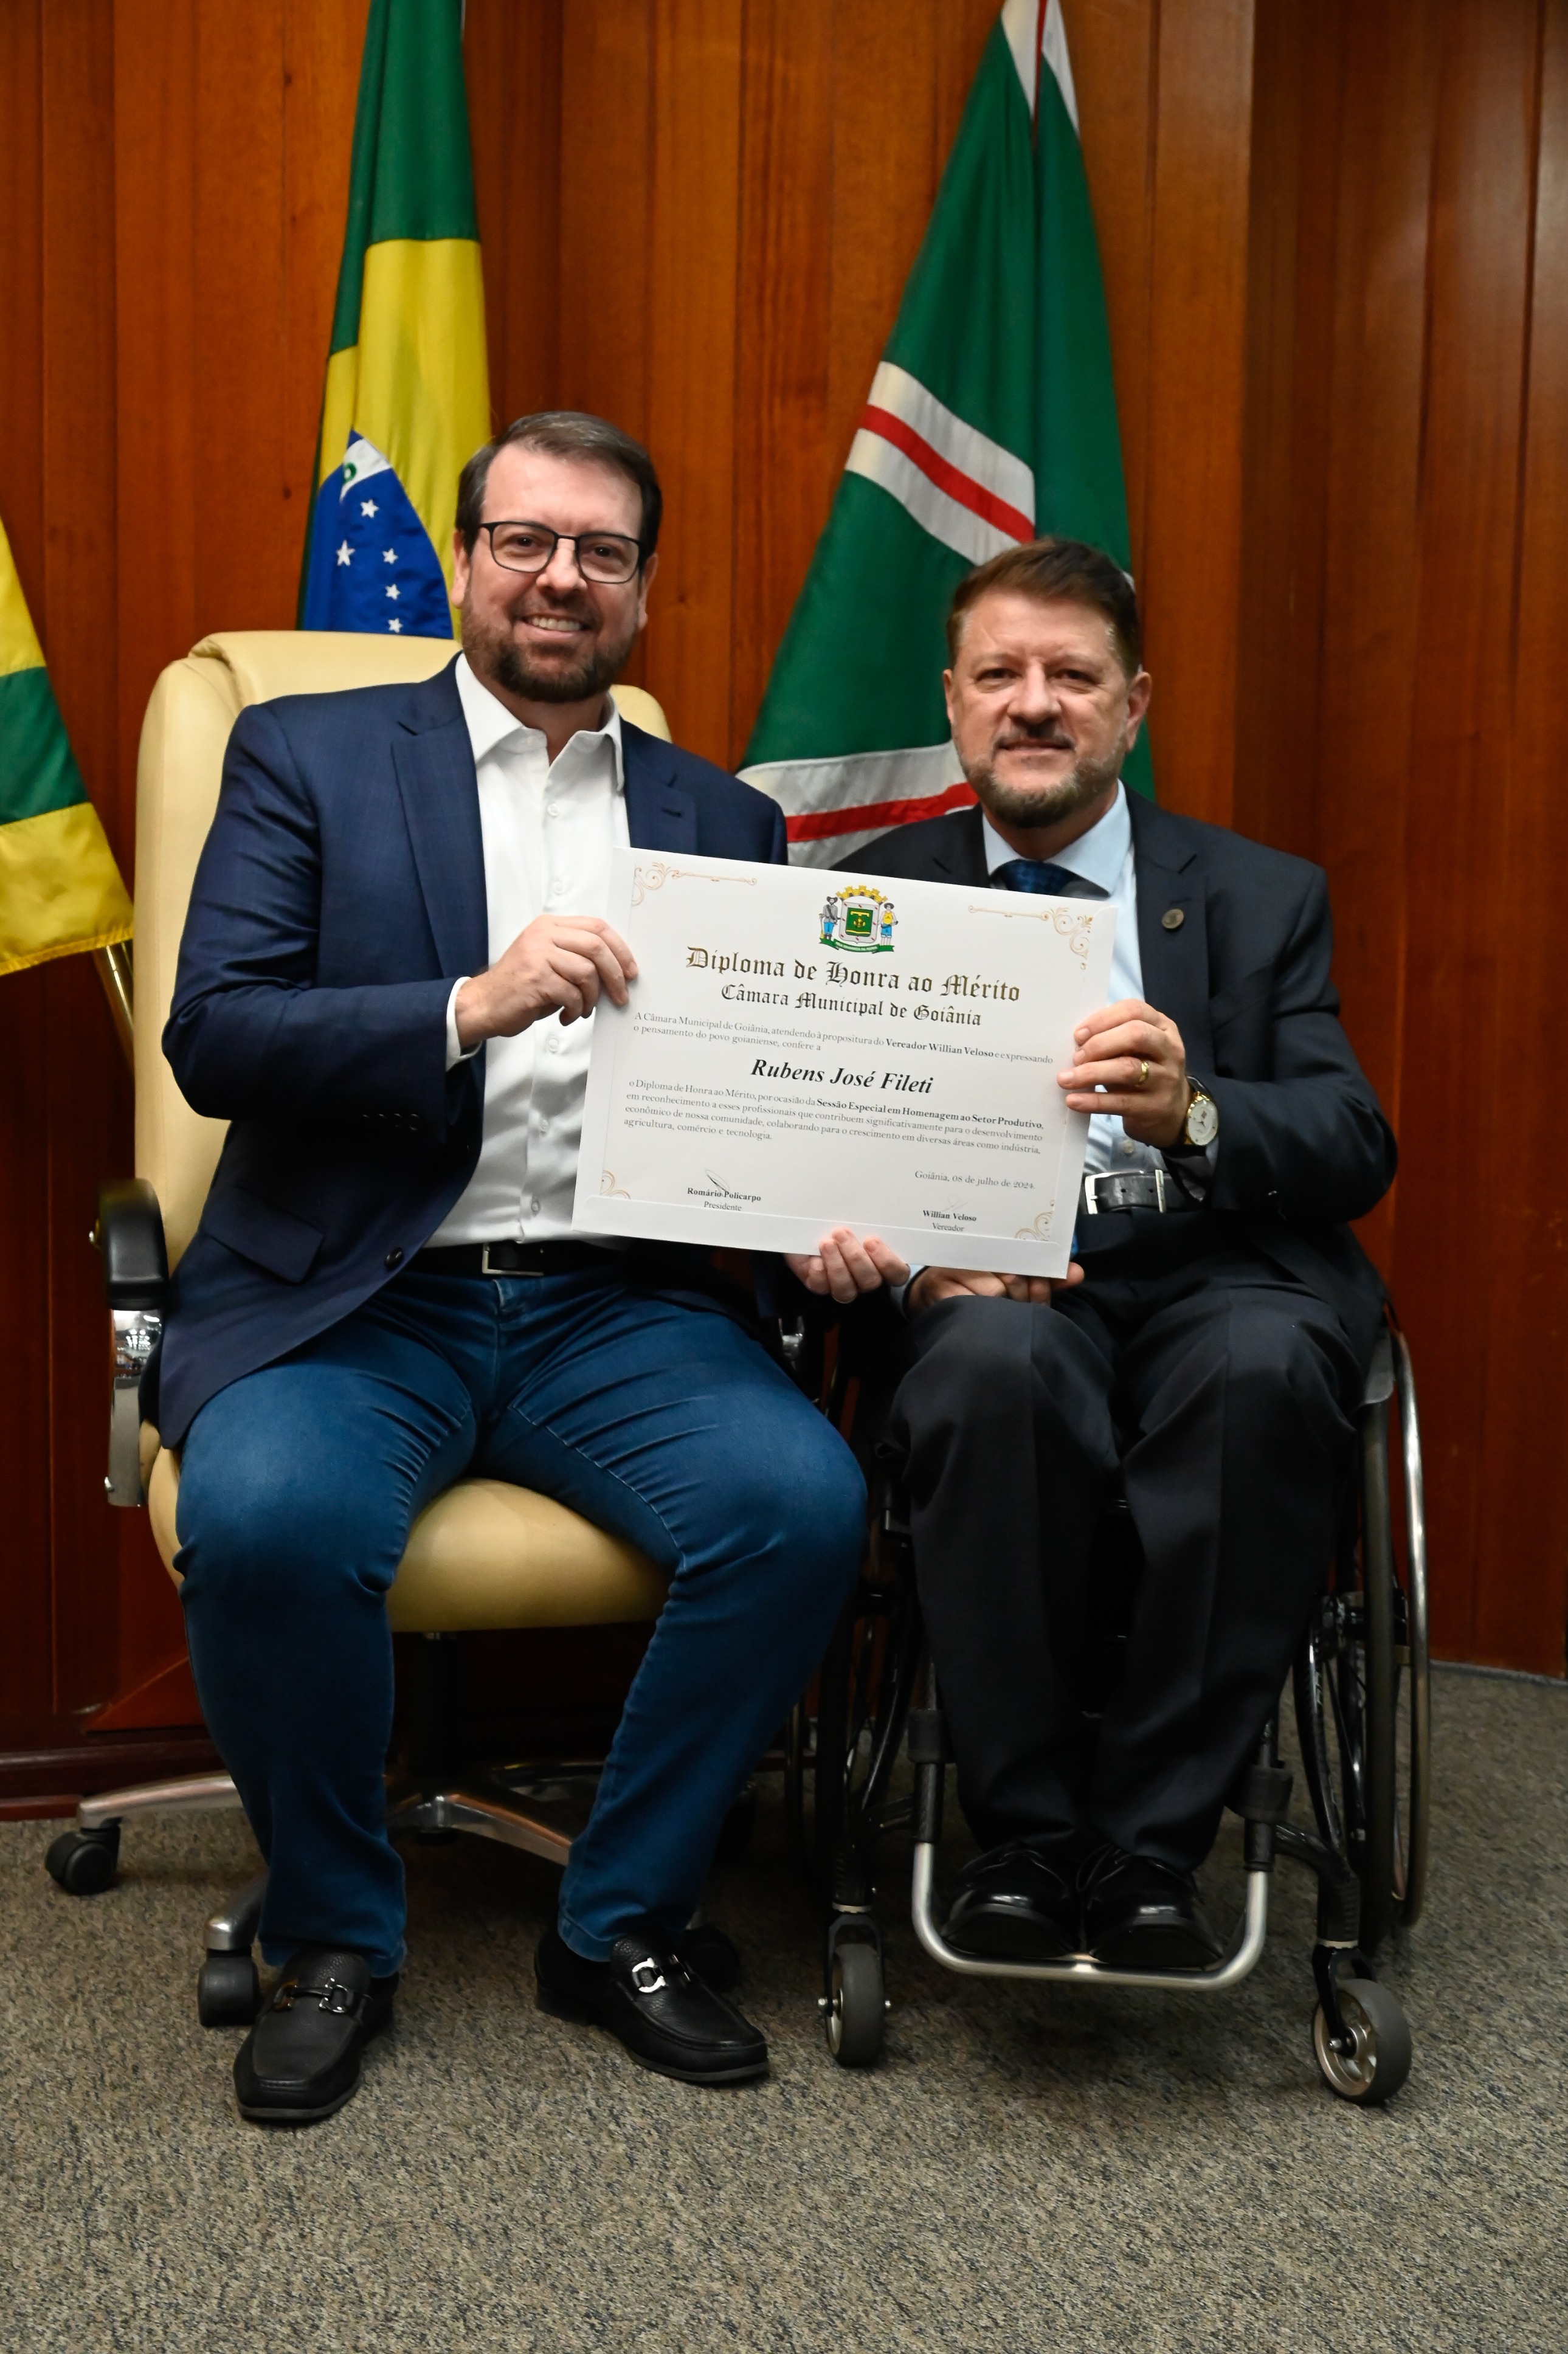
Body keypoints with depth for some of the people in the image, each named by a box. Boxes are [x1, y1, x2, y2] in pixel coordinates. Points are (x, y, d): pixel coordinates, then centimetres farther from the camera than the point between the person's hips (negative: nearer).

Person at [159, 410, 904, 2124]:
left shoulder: (721, 821, 16)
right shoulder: (302, 756, 7)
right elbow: (213, 1036, -6)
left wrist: (821, 1222, -8)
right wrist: (472, 1003, -20)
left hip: (620, 1304, 3)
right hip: (354, 1296, -2)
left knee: (802, 1501, -24)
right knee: (267, 1517, -31)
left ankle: (621, 1924, 0)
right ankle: (332, 1936, -1)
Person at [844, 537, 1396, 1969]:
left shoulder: (1264, 899, 15)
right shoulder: (872, 900, 15)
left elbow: (1357, 1148, 2)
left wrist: (1191, 1112, -21)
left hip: (1220, 1274, 1)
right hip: (995, 1285, 0)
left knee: (1268, 1365, -34)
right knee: (997, 1357, -35)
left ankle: (1150, 1844, -20)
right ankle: (1026, 1832, -18)